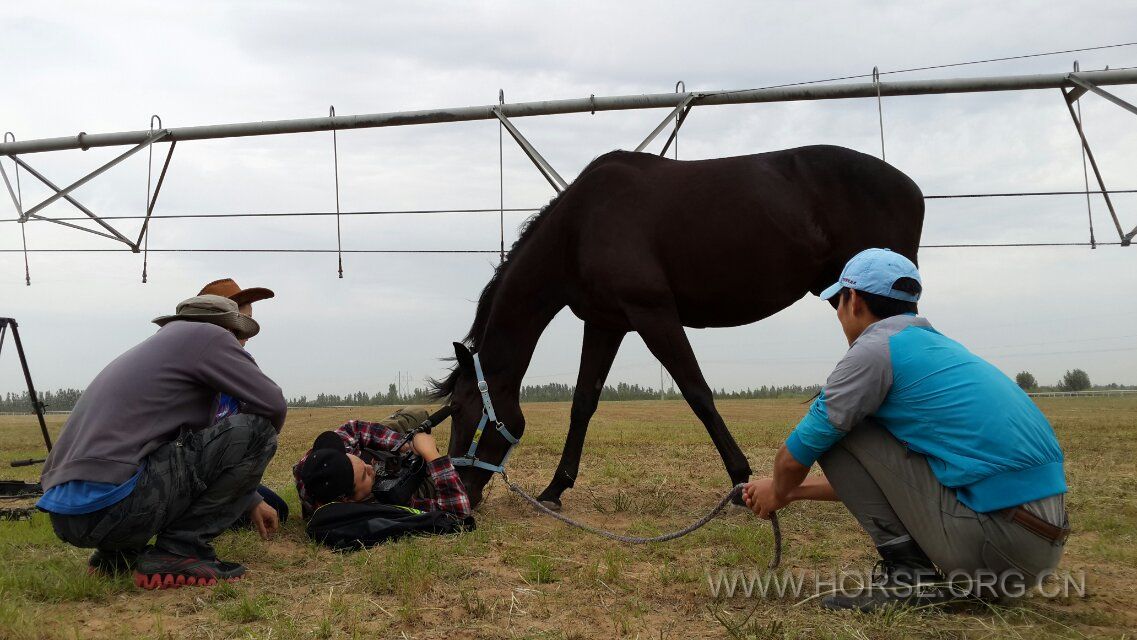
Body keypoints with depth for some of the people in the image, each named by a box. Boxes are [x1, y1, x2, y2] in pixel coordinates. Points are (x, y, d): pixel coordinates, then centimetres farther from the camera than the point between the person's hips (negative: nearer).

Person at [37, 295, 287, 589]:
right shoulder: (206, 335, 3)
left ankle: (115, 554, 16)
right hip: (111, 507, -9)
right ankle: (179, 551, -5)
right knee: (254, 430, -4)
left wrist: (251, 502, 44)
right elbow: (273, 405, -3)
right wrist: (258, 443, 21)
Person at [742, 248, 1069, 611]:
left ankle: (908, 574, -2)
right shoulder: (939, 345, 21)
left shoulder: (874, 348, -6)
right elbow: (876, 474, 29)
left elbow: (796, 456, 2)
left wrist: (778, 493, 25)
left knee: (837, 432, 1)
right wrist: (794, 491, 35)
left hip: (995, 536, -9)